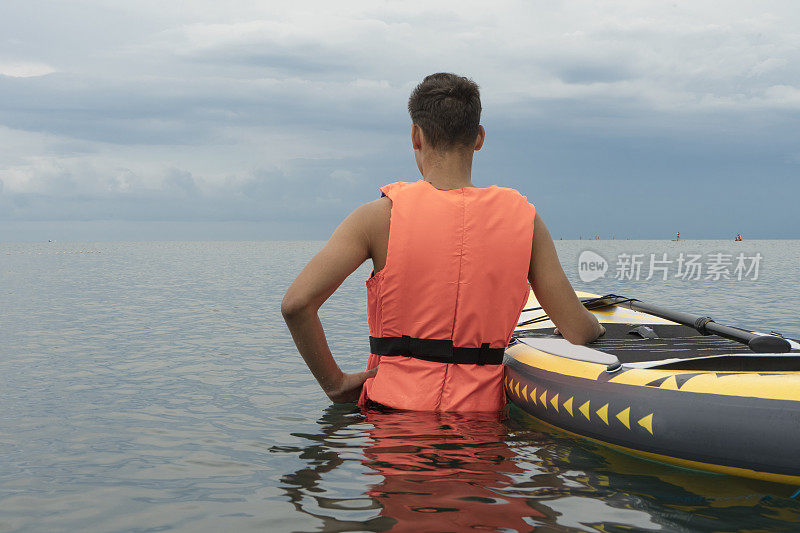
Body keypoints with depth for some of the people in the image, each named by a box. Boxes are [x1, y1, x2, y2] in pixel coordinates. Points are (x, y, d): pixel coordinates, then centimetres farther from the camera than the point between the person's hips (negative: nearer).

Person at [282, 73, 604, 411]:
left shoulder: (380, 216, -6)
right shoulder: (523, 219, -1)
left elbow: (296, 303, -16)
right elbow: (578, 332, -2)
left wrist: (335, 383, -2)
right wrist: (599, 329, 23)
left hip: (394, 409, -2)